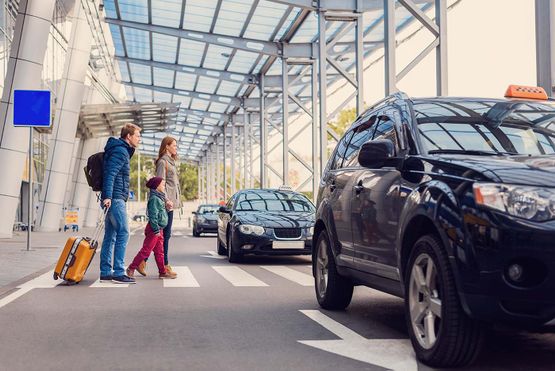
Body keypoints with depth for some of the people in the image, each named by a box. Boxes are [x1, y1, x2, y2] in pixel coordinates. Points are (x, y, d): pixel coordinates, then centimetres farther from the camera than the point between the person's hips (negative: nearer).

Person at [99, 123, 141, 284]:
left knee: (110, 235, 10)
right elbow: (110, 174, -21)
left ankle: (106, 272, 12)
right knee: (123, 233, -11)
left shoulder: (122, 150, 22)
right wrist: (107, 196, -28)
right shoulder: (120, 151, -10)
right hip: (115, 198, -10)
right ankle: (119, 273, -12)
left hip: (114, 198, 10)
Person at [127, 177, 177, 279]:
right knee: (146, 250, -6)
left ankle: (163, 271, 15)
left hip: (159, 229, 10)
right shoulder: (154, 199, -15)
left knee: (159, 252, 11)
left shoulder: (160, 198, 17)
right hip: (154, 229, -10)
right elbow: (153, 215, -21)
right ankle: (131, 268, 1)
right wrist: (156, 230, -21)